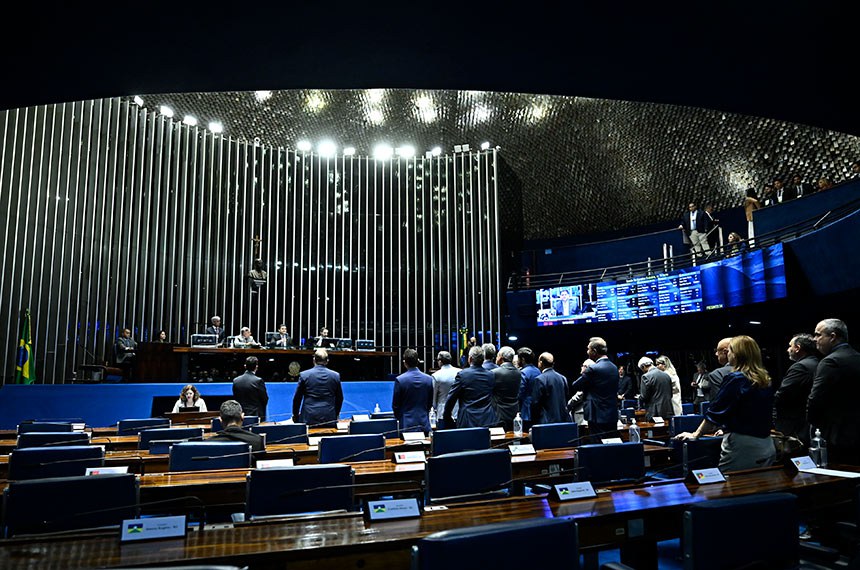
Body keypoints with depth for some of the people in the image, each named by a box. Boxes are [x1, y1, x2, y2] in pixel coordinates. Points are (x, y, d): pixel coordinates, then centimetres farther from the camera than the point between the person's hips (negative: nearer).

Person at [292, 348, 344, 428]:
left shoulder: (304, 375, -1)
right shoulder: (336, 376, 3)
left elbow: (297, 398, 6)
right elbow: (339, 398, 12)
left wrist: (295, 414, 20)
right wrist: (336, 414, 27)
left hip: (308, 419, -1)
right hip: (329, 418, 1)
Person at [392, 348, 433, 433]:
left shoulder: (400, 380, -10)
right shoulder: (429, 379, 0)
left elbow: (395, 405, -1)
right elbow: (430, 403, 9)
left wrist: (399, 417, 16)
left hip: (407, 426, -3)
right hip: (424, 424, 3)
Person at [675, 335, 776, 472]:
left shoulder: (735, 379, -12)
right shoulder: (765, 380, 9)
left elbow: (715, 413, -10)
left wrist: (695, 435, 1)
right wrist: (727, 429, 32)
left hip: (743, 449, -7)